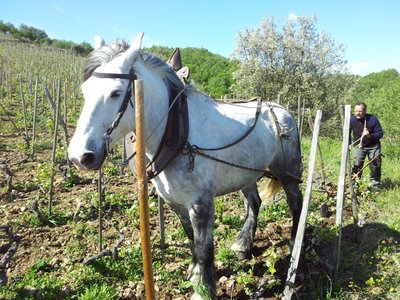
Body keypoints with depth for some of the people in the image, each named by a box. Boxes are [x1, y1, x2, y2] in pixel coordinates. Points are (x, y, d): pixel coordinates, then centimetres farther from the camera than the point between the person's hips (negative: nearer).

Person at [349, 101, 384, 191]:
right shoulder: (351, 120, -14)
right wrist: (349, 144, -8)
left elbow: (380, 133, -15)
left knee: (375, 166, 7)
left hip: (373, 146, 0)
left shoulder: (373, 119, -19)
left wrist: (370, 136, -34)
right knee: (357, 166, -6)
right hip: (358, 146, 0)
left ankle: (376, 186, 22)